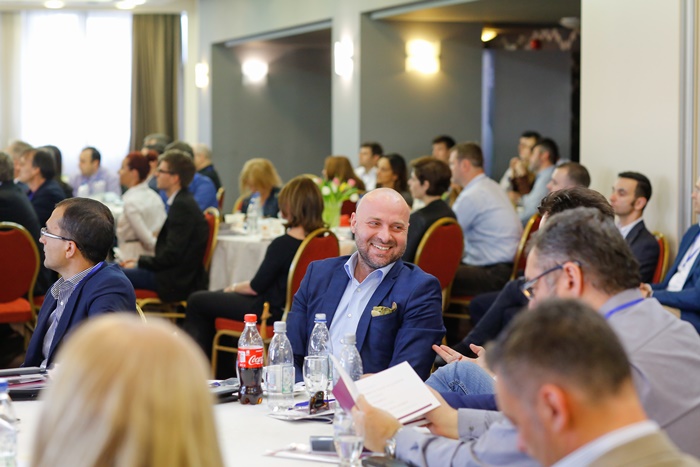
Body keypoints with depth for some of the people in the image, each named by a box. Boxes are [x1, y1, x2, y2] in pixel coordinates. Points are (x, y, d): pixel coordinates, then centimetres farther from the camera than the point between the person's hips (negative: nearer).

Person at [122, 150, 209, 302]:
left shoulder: (182, 205, -17)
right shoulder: (183, 202, 14)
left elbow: (172, 254, -20)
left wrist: (139, 263, -9)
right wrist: (140, 261, 8)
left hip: (178, 282, -10)